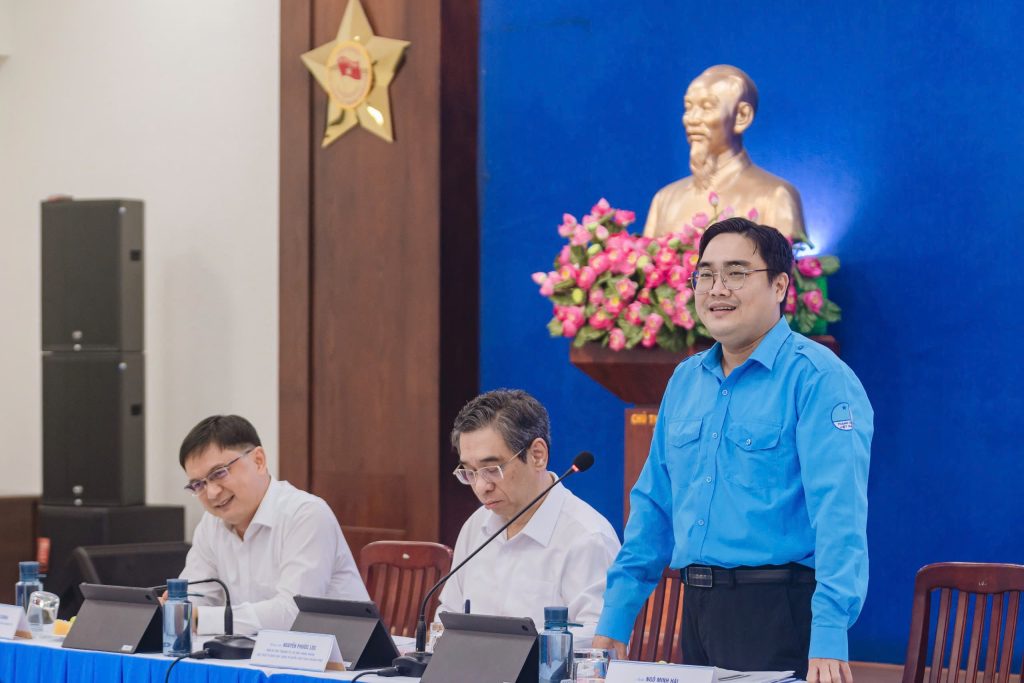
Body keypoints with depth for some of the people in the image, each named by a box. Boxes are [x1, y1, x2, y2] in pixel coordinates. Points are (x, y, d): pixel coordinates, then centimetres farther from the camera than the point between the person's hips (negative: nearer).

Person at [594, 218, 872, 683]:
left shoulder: (816, 377, -10)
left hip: (779, 609, -7)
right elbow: (653, 505, 18)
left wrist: (829, 635, -29)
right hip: (699, 609, 7)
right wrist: (614, 621, 12)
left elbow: (839, 514, -20)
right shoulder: (686, 380, 14)